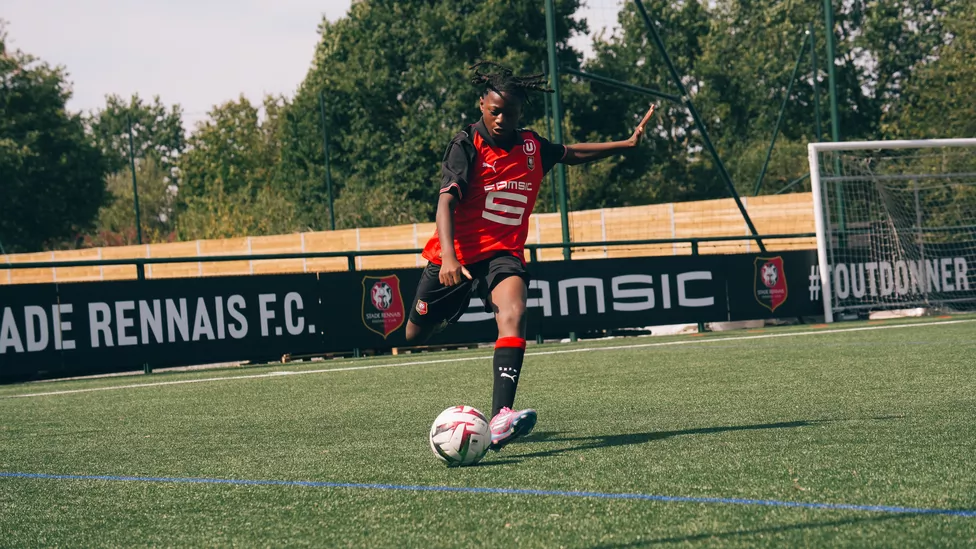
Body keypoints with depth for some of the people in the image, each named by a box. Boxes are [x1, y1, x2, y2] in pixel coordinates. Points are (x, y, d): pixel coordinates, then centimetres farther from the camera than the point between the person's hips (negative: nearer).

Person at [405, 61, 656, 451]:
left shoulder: (532, 146, 6)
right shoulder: (467, 145, -11)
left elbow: (572, 153, 27)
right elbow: (446, 201, -21)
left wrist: (627, 144, 22)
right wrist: (448, 258, -34)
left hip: (503, 254, 2)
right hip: (458, 255, -2)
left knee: (513, 314, -30)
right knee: (415, 336, 12)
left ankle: (501, 419, -45)